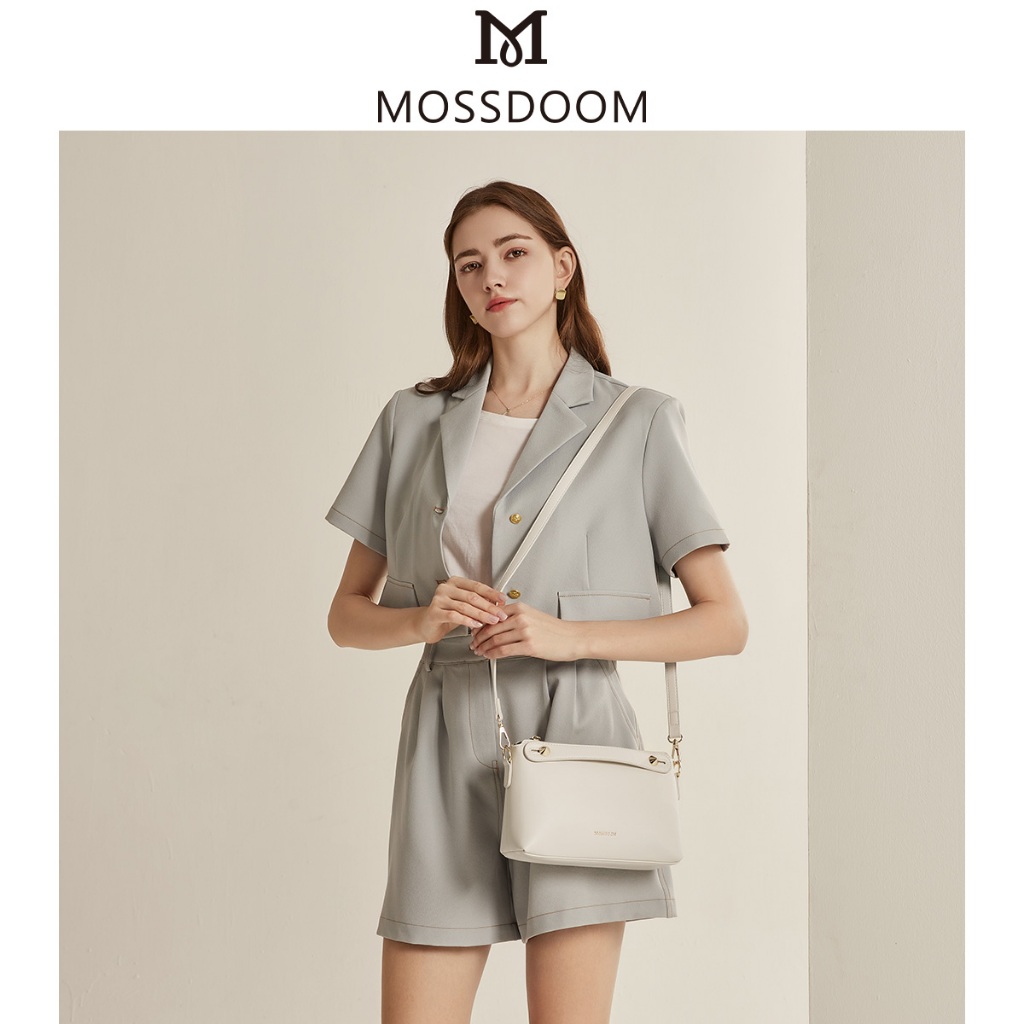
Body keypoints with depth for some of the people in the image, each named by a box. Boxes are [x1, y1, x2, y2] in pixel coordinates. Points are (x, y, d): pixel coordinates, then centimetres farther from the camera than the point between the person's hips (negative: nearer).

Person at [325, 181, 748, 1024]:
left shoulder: (636, 423, 4)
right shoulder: (414, 420, 12)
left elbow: (725, 623, 1)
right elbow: (347, 615, 15)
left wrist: (569, 635, -12)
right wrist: (421, 620, -7)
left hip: (573, 737, -2)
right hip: (447, 742, 3)